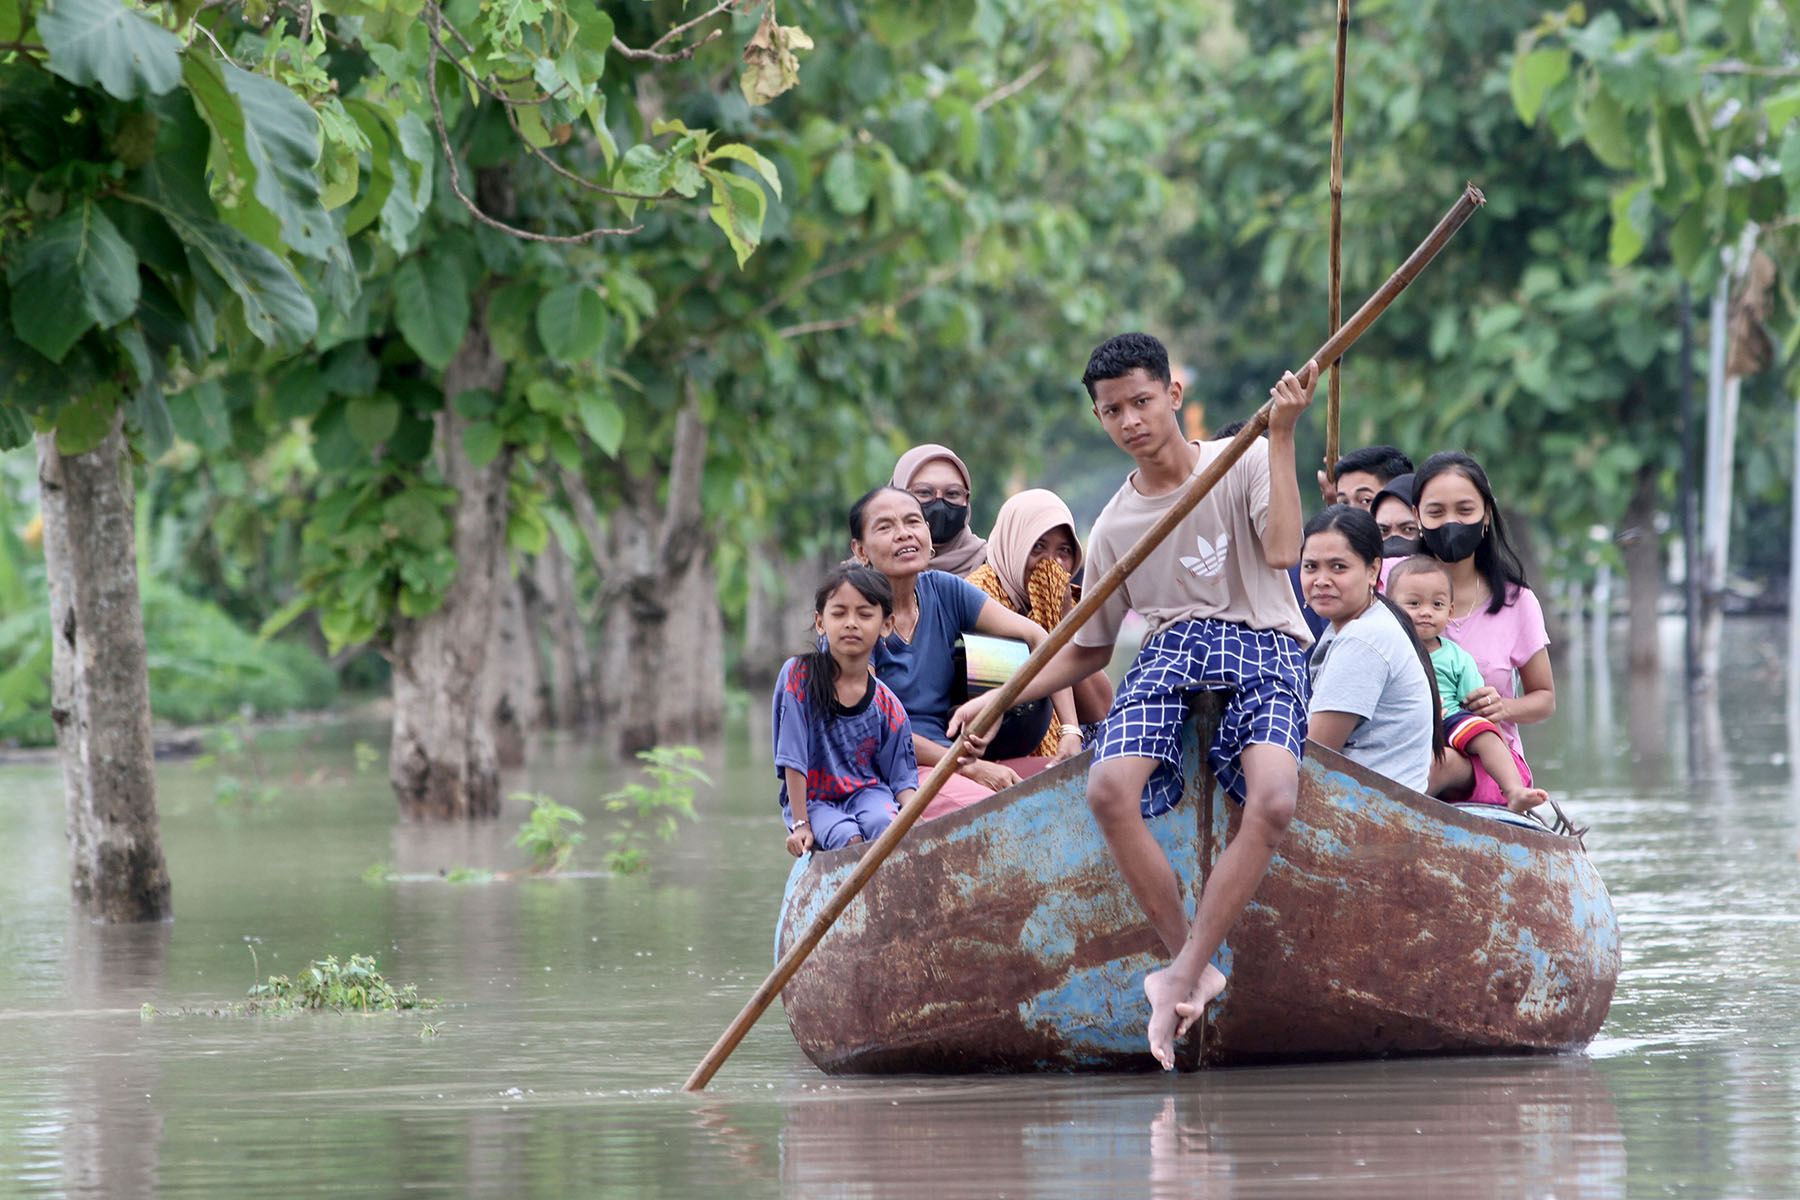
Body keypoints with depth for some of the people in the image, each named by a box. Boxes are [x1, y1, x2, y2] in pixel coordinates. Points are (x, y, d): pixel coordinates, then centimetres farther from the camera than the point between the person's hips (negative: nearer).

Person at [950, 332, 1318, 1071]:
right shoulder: (1115, 527, 15)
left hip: (1264, 654, -3)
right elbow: (1088, 651, 24)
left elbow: (1282, 550, -14)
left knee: (1274, 800, -34)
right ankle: (1193, 968, -22)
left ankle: (1180, 978, -30)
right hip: (1173, 650, 3)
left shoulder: (1244, 461, 5)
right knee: (1109, 789, -30)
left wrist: (1282, 434, -14)